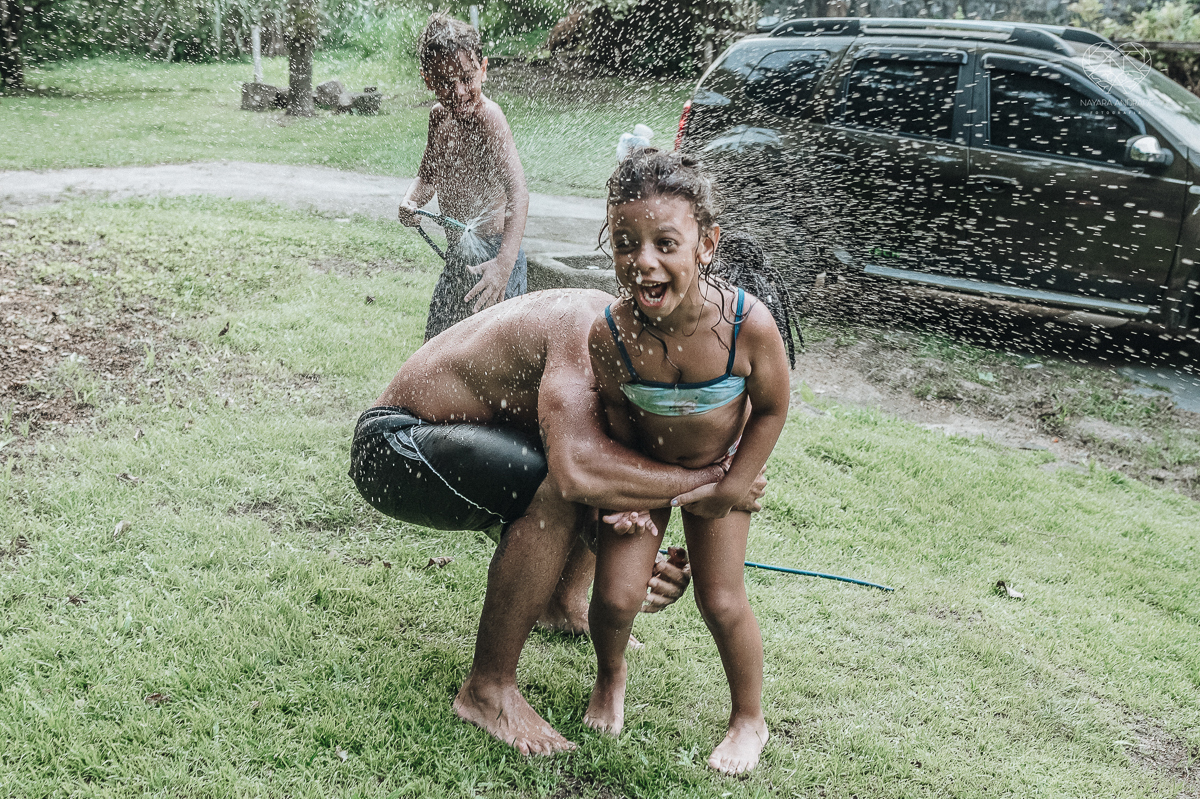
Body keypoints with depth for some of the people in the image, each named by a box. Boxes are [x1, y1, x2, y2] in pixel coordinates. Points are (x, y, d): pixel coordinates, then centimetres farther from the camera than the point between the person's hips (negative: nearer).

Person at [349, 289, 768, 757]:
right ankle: (486, 690, -17)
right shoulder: (586, 326, -28)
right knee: (557, 490, -33)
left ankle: (564, 602, 27)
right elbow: (576, 471, -44)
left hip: (451, 434, 10)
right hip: (392, 448, -10)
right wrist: (713, 479, -33)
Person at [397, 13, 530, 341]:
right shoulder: (439, 116, 5)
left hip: (490, 255, -8)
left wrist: (504, 262, -43)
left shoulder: (487, 117, -20)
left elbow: (517, 193, -30)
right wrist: (410, 201, -8)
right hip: (459, 256, 8)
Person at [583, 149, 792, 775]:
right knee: (616, 593, -5)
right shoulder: (609, 333, -31)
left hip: (720, 466, -1)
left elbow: (771, 407, -15)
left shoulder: (749, 325, -35)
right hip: (640, 464, 1)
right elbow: (614, 407, -9)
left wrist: (732, 488, -9)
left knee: (721, 602, 2)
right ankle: (610, 678, 32)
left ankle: (749, 719, 30)